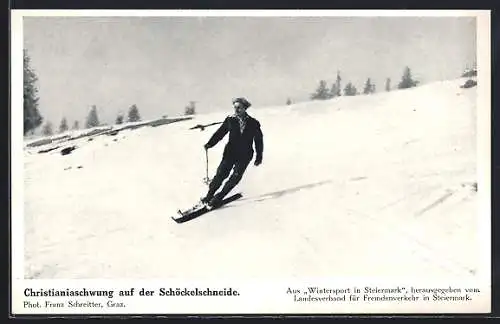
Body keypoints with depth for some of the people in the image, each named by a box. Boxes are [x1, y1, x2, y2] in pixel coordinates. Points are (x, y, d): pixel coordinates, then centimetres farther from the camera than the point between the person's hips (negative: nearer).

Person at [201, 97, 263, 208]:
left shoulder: (253, 123, 1)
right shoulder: (230, 120, 3)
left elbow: (259, 140, 7)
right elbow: (220, 133, 5)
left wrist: (259, 157, 6)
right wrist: (210, 144, -9)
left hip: (244, 156, 0)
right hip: (230, 152, 0)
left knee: (236, 177, -10)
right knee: (221, 174, -10)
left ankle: (217, 198, -3)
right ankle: (209, 196, 1)